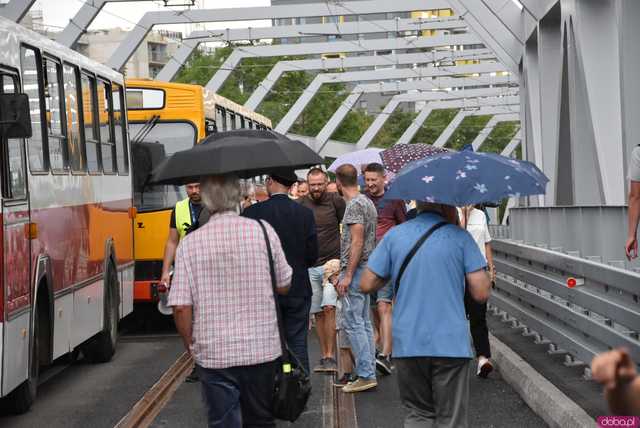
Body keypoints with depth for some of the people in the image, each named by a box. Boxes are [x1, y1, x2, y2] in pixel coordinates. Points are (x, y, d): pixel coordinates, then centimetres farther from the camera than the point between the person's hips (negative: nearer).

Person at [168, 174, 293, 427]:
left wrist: (191, 346, 5)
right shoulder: (263, 231, -4)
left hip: (213, 354, -2)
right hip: (262, 349, 2)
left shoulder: (190, 243, -8)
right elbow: (284, 286, 5)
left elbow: (181, 307, -10)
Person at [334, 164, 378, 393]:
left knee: (353, 323, -8)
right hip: (366, 269, 10)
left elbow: (357, 242, -21)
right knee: (364, 323, 12)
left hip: (355, 270, -10)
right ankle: (369, 372, 14)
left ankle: (365, 375, -10)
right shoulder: (367, 202, 15)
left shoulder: (354, 205, -15)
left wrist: (347, 275, -20)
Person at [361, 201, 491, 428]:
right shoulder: (459, 236, -5)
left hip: (407, 345, 3)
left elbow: (367, 284, 4)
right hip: (451, 344, -3)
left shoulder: (394, 235, 3)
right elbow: (481, 293, -8)